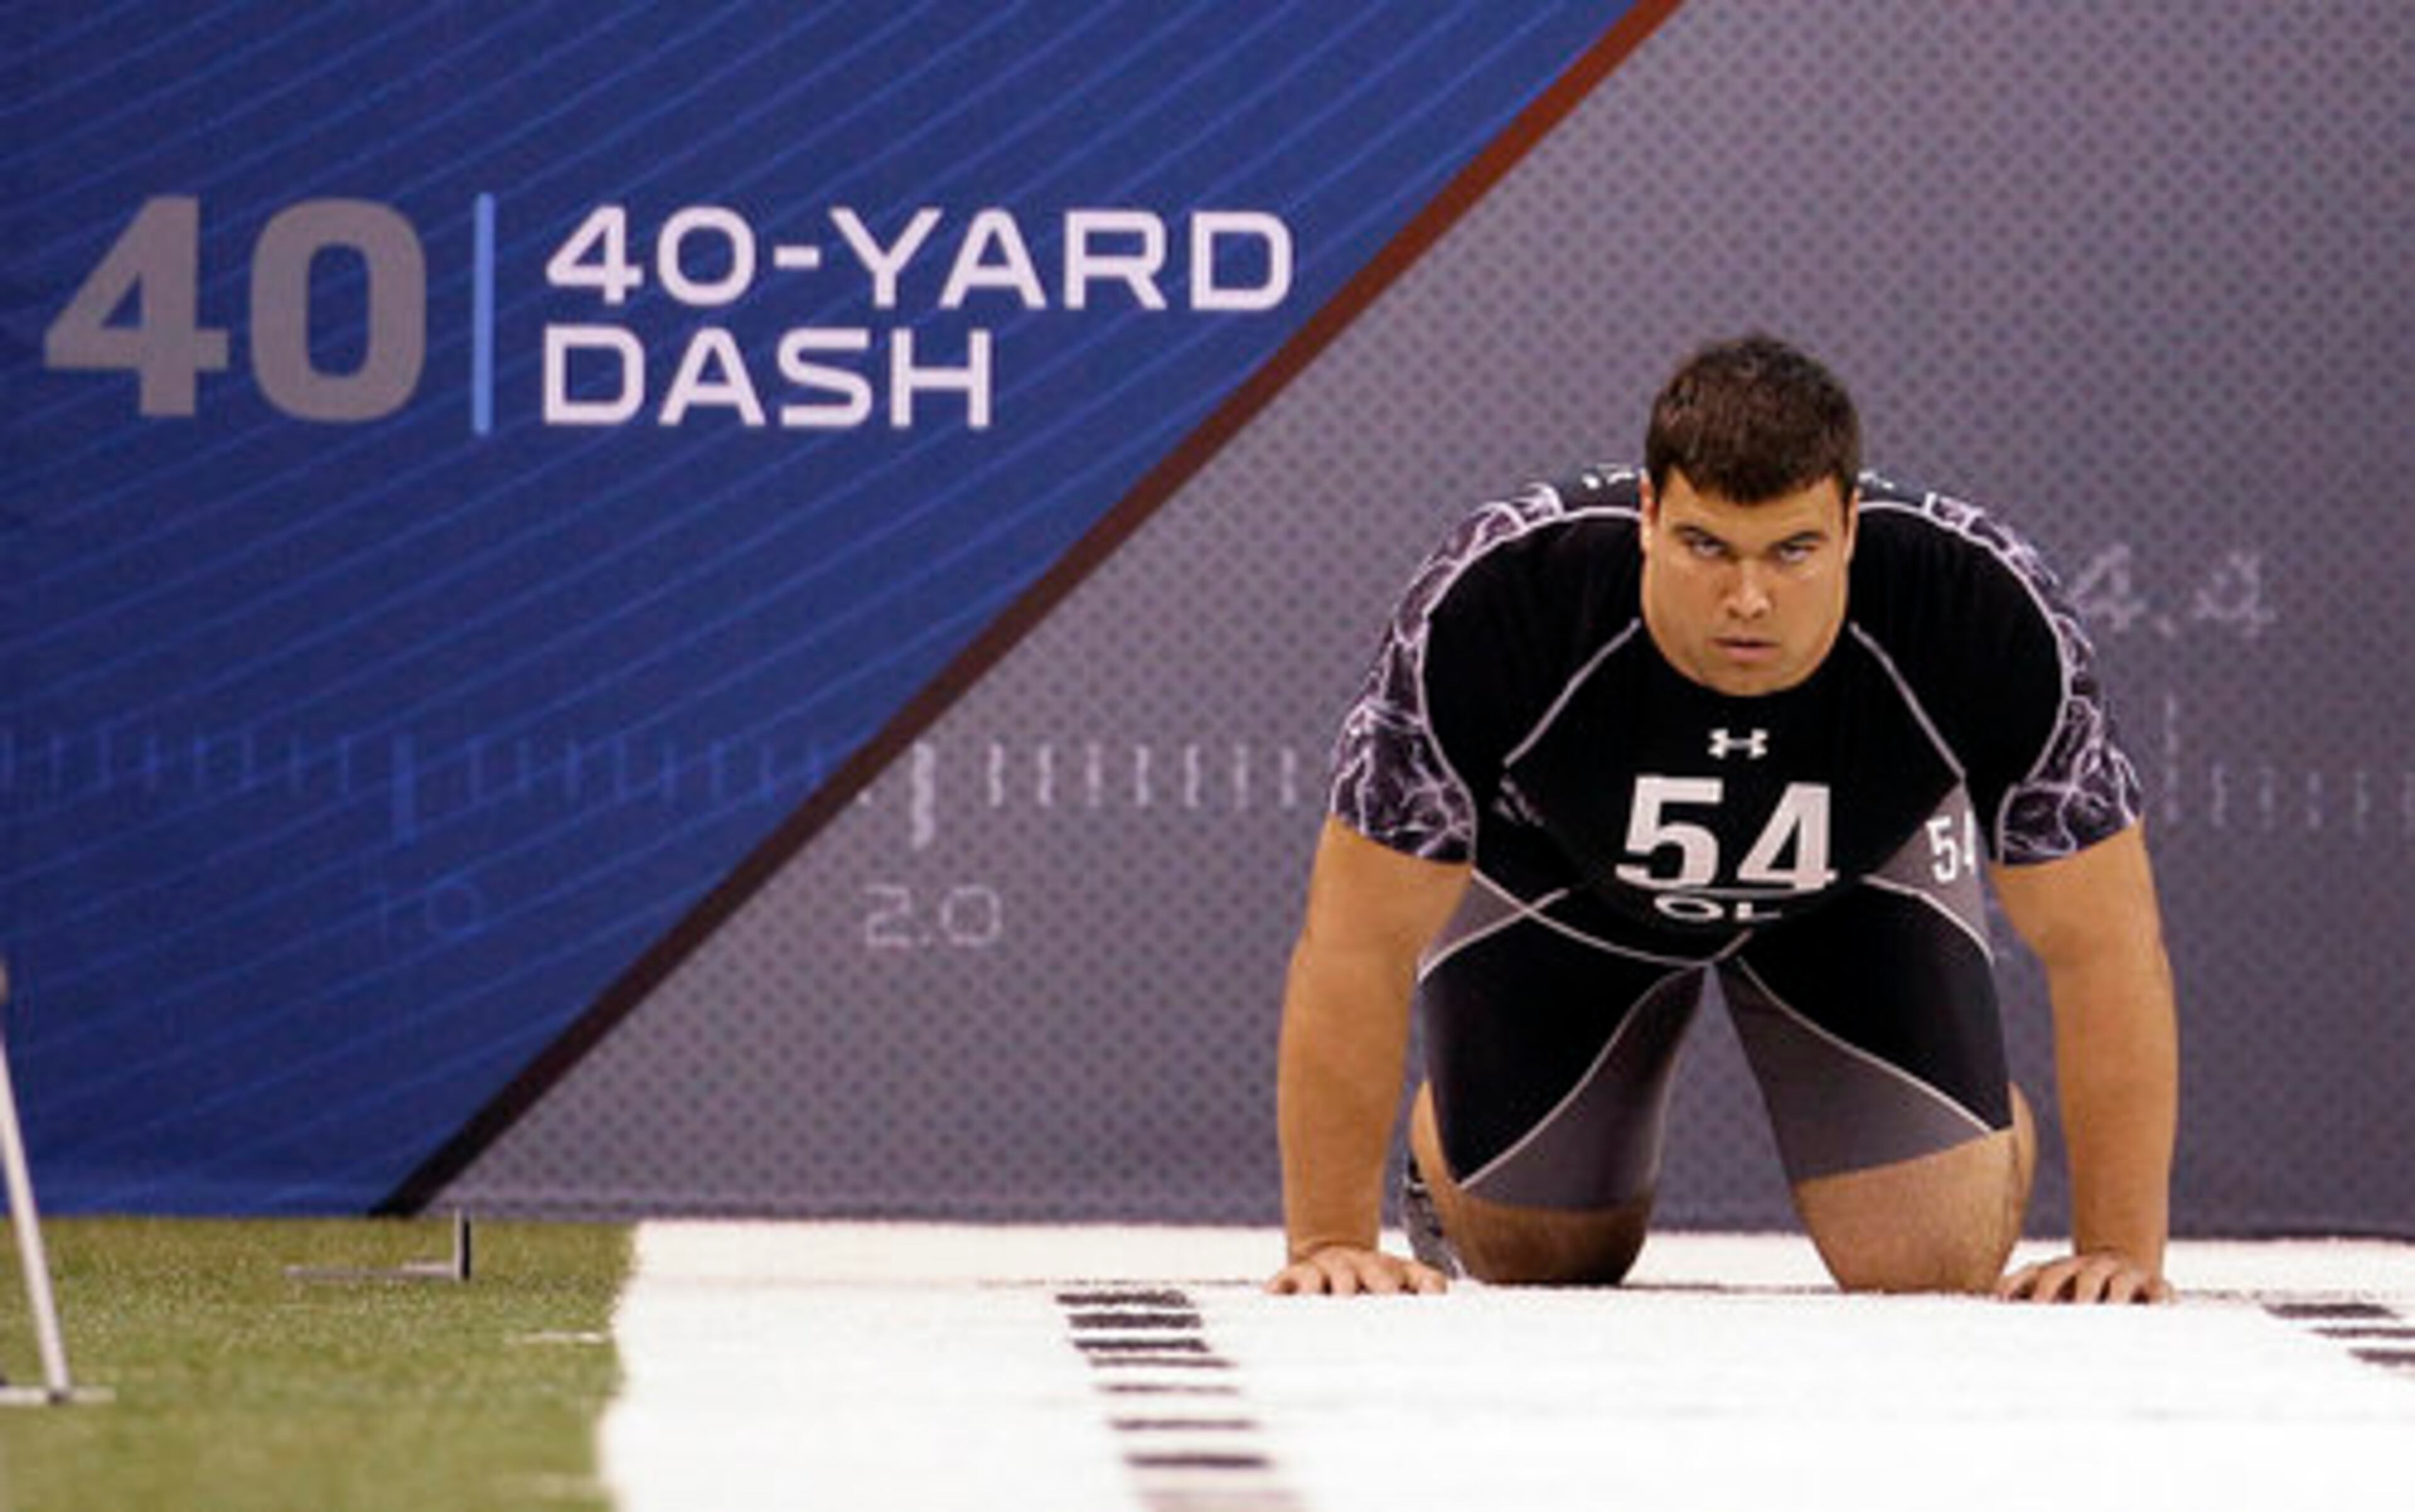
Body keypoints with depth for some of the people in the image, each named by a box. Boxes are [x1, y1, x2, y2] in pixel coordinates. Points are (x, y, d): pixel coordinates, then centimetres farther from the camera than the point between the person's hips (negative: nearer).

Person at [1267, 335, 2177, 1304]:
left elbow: (2100, 944, -26)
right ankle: (1441, 1178, 40)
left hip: (1863, 878, 0)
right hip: (1554, 885, 0)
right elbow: (1359, 941, -29)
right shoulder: (1491, 604, -39)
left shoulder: (1989, 616, -37)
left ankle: (1993, 1126, 25)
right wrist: (1330, 1242, -28)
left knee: (1933, 1265, -11)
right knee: (1531, 1258, 4)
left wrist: (2118, 1251, -28)